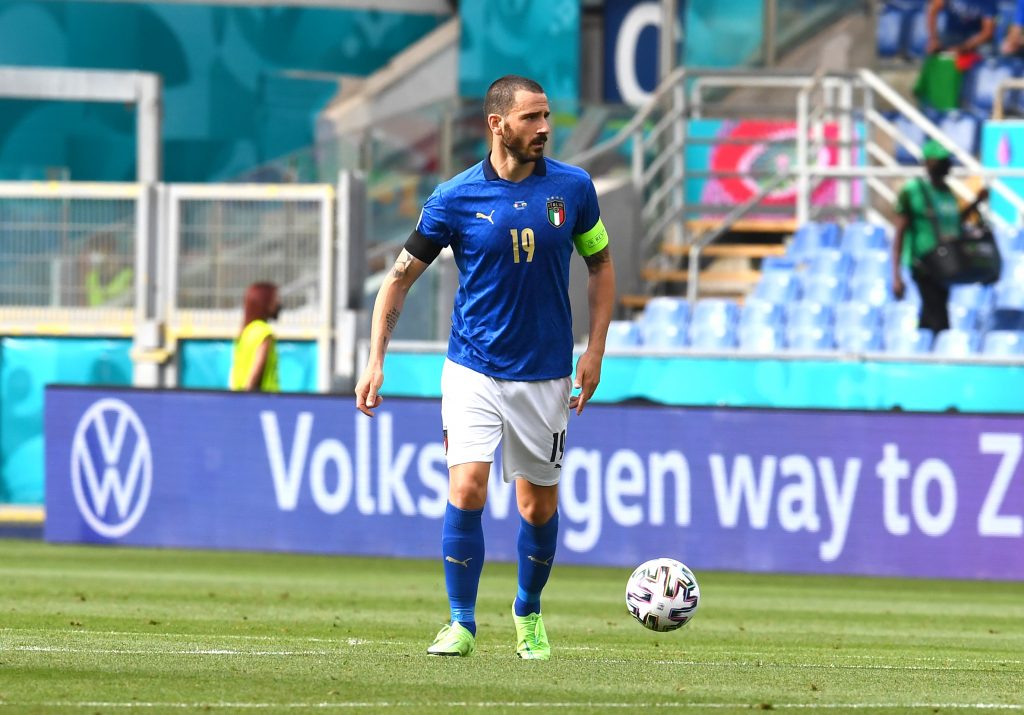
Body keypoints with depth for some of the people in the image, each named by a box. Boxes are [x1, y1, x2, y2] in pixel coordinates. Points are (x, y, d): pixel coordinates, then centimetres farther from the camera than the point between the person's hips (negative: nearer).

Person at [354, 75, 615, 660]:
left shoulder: (573, 188, -3)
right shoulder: (455, 199, -8)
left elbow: (601, 264, 11)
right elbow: (401, 277, 1)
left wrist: (595, 350, 2)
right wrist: (376, 361, -7)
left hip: (545, 376, 2)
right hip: (473, 370, -2)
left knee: (539, 504, 8)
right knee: (467, 488, -16)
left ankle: (529, 613, 33)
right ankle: (462, 623, -4)